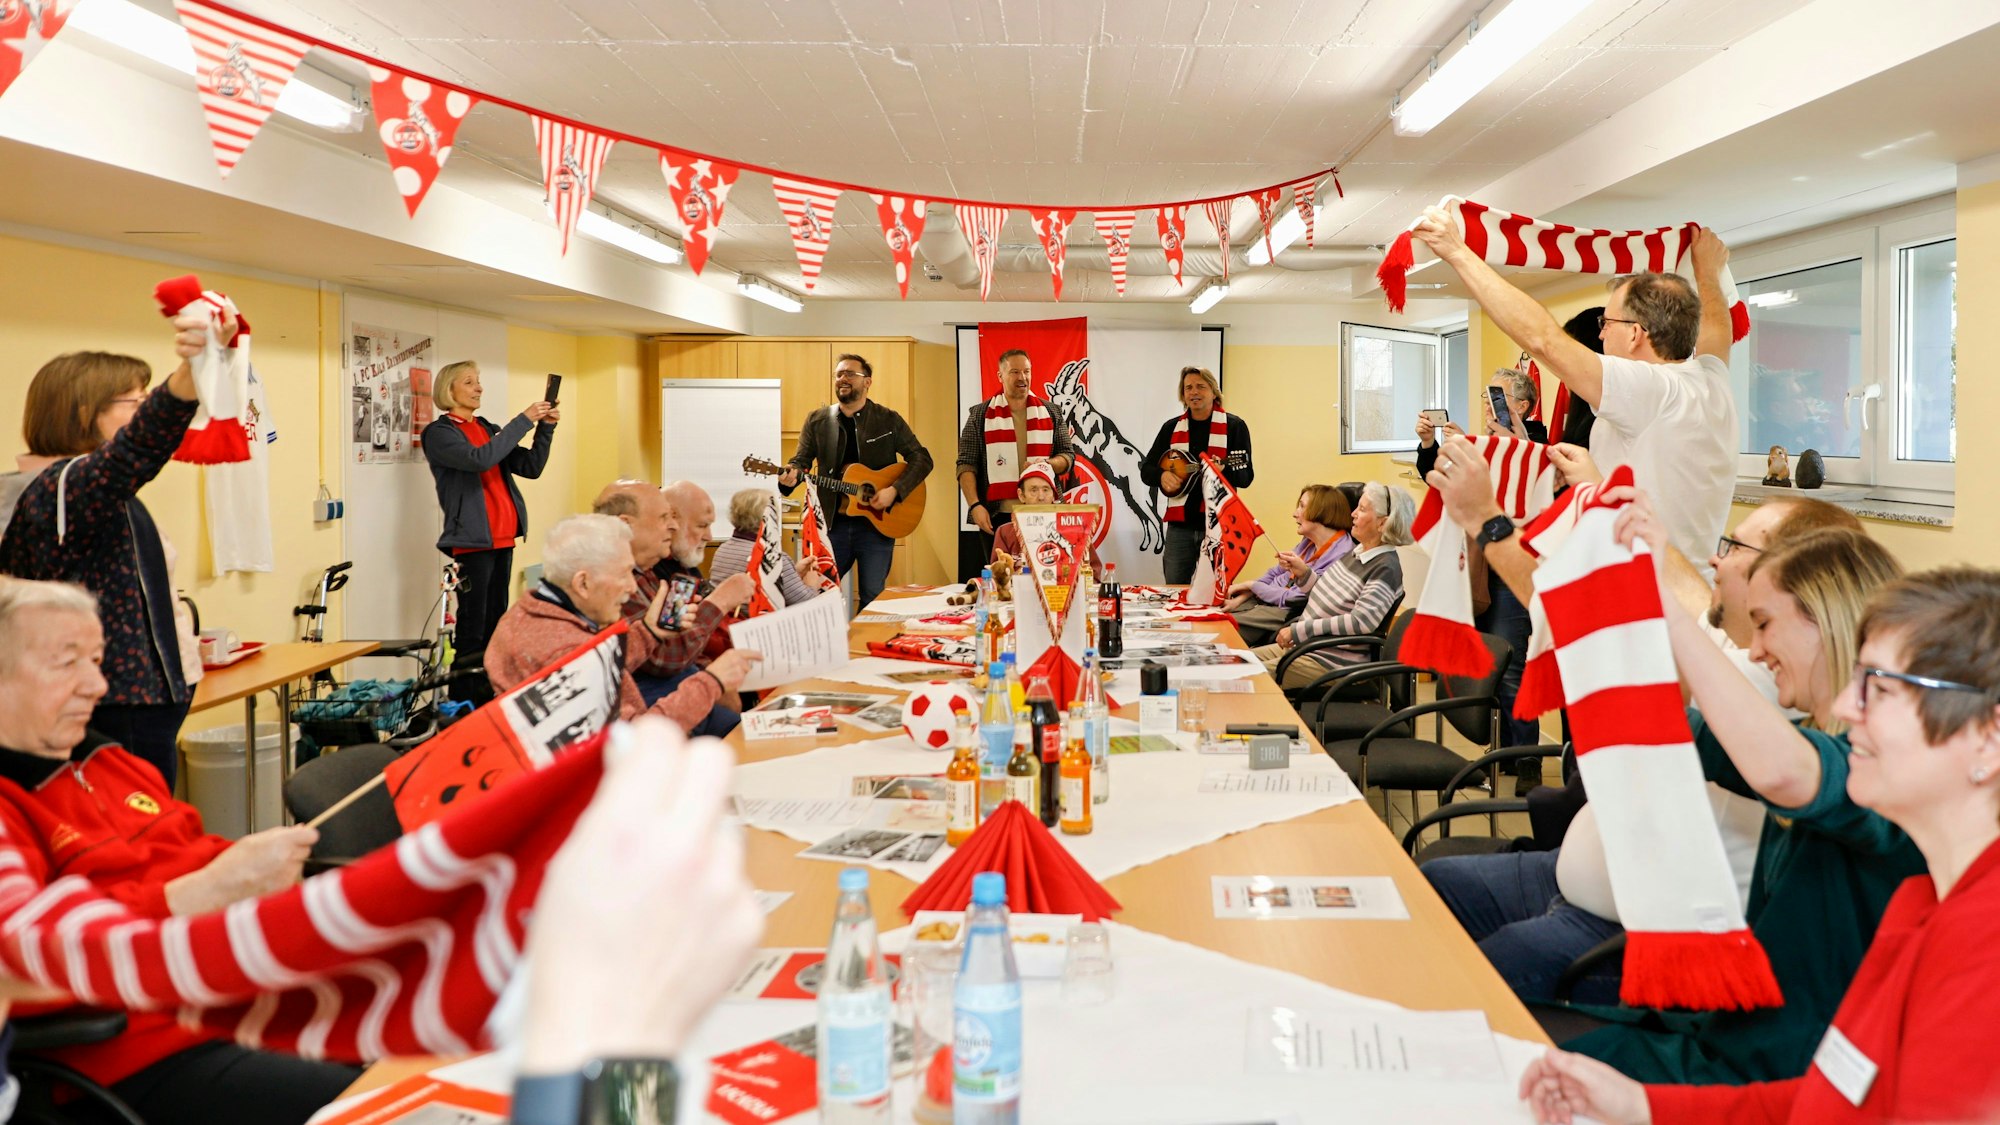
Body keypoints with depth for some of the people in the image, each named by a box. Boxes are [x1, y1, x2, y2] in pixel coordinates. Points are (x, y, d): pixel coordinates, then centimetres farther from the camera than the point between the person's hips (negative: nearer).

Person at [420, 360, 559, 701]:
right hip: (472, 541, -7)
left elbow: (531, 467, 11)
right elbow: (479, 459, -22)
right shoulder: (439, 433, -4)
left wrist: (545, 428, -3)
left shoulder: (489, 429, 17)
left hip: (502, 538, 7)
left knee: (496, 622, 11)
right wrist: (523, 421, -18)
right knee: (473, 630, -8)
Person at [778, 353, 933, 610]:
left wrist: (895, 490, -13)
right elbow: (802, 460, 7)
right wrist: (791, 475, -17)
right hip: (832, 523, 2)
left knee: (872, 599, 3)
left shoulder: (888, 420, 1)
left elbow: (922, 459, 1)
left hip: (877, 524, -2)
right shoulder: (817, 420, 7)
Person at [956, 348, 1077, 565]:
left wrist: (1047, 464, -11)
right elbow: (966, 465, 1)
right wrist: (974, 505, -12)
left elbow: (1069, 456, 12)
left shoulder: (1050, 414, 12)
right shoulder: (980, 415, 5)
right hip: (995, 515, -1)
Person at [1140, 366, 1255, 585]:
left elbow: (1246, 477, -4)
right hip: (1180, 524, 3)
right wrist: (1162, 477, -11)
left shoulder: (1234, 426, 1)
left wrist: (1221, 471, -24)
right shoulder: (1171, 427, 10)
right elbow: (1146, 470, 12)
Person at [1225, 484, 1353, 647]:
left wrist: (1252, 585, -8)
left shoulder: (1340, 555, -21)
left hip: (1288, 614, -8)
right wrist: (1243, 594, -1)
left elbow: (1295, 599, -20)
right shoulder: (1310, 541, 7)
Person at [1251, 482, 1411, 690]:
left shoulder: (1386, 568, -17)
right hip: (1304, 646, 9)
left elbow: (1360, 622, -27)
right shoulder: (1357, 552, 10)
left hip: (1334, 661, -9)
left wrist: (1299, 630, -25)